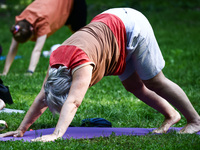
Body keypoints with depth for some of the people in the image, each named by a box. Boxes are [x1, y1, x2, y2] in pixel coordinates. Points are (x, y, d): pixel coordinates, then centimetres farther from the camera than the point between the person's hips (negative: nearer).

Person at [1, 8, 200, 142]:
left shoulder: (82, 67, -37)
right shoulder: (55, 62, -14)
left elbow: (72, 103, -47)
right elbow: (42, 98, -7)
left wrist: (56, 135, -55)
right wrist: (21, 130, -10)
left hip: (131, 26, -8)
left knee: (156, 83, -1)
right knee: (134, 86, 14)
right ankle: (170, 115, 32)